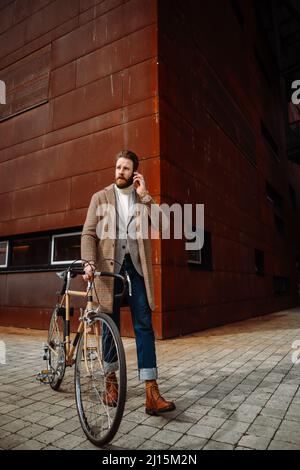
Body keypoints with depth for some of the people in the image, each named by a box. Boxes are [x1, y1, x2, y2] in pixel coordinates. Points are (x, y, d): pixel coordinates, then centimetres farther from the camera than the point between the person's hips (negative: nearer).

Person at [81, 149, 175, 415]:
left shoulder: (143, 198, 14)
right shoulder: (101, 197, 10)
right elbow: (89, 233, 0)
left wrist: (145, 195, -6)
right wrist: (89, 262, -15)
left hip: (136, 266, 1)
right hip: (109, 266, 0)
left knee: (144, 325, -5)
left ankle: (152, 393, -2)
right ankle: (111, 380, 28)